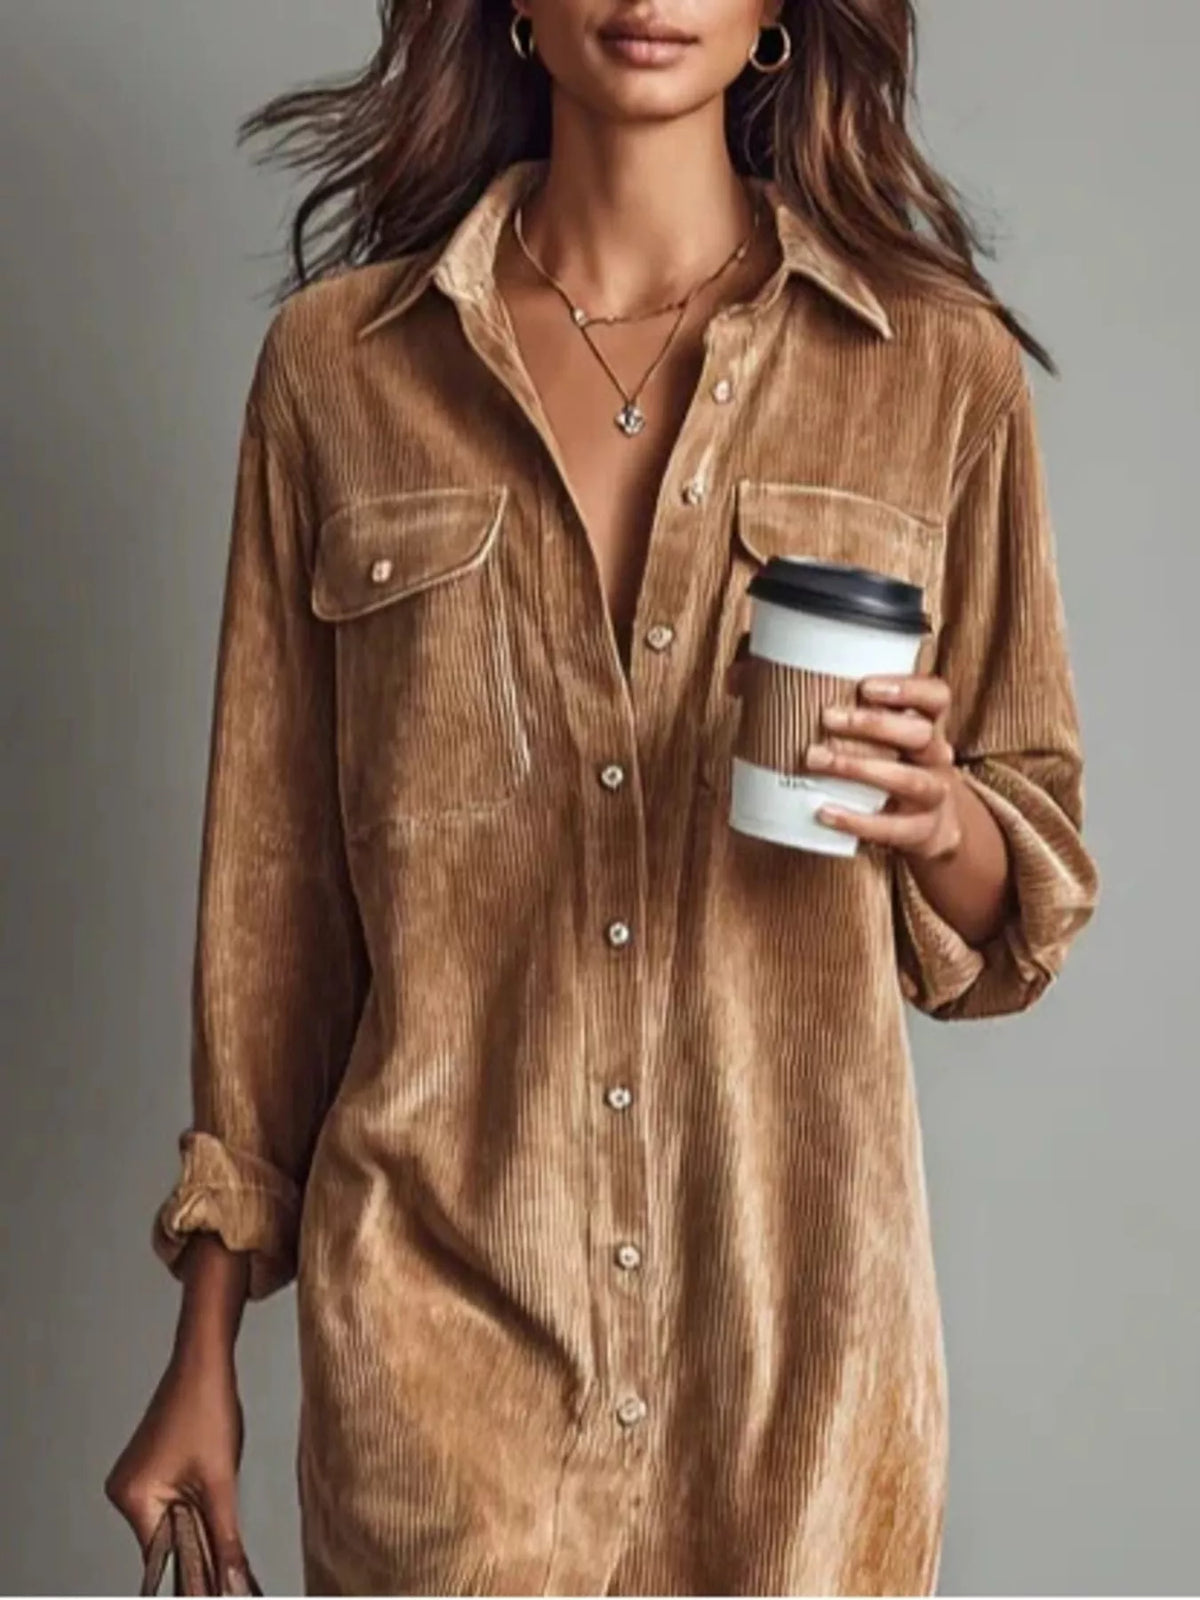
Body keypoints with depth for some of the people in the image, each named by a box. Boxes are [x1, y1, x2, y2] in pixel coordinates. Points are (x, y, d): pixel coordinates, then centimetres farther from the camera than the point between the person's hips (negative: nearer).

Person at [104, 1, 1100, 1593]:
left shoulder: (943, 366, -1)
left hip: (793, 1281, 1)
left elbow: (1023, 911, 7)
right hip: (436, 1289, 0)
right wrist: (206, 1348, 5)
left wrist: (937, 816, -17)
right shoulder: (338, 365, -1)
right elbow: (274, 872, 4)